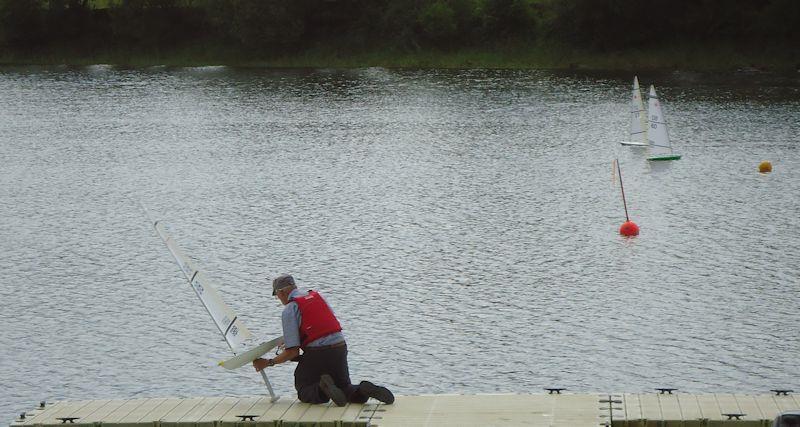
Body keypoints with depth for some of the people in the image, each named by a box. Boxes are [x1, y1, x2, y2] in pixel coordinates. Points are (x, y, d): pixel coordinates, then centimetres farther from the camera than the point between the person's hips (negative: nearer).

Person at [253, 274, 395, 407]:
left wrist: (268, 362, 6)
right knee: (345, 389, 23)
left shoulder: (289, 310, -4)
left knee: (304, 393, 15)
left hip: (317, 354, -6)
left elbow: (292, 352, -9)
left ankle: (324, 388, -18)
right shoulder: (318, 296, 16)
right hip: (340, 349, 6)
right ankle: (363, 390, -10)